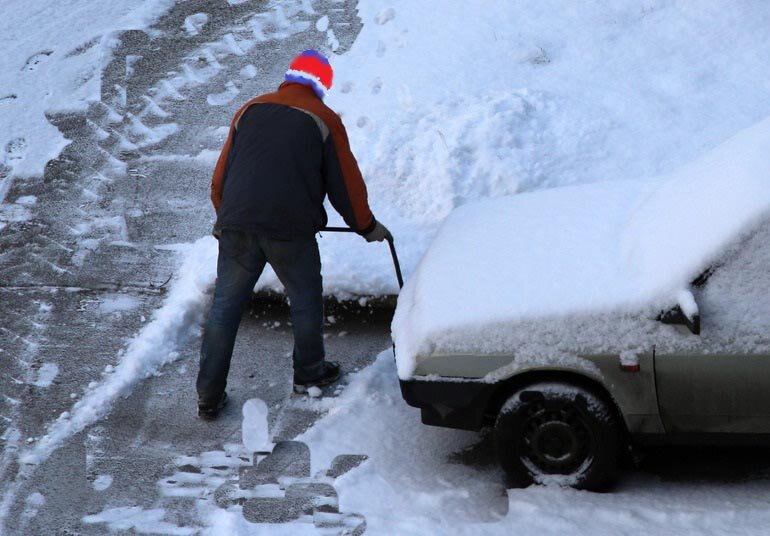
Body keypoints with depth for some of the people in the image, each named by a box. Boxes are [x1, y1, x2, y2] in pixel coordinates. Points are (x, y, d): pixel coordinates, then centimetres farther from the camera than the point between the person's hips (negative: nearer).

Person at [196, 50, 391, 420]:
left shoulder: (250, 110, 16)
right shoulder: (323, 119, 6)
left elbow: (221, 174, 19)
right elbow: (346, 182, 8)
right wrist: (367, 226, 23)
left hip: (237, 225, 3)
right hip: (290, 229, -3)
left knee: (225, 306, 9)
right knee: (305, 299, 19)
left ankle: (209, 395, 10)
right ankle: (309, 372, 35)